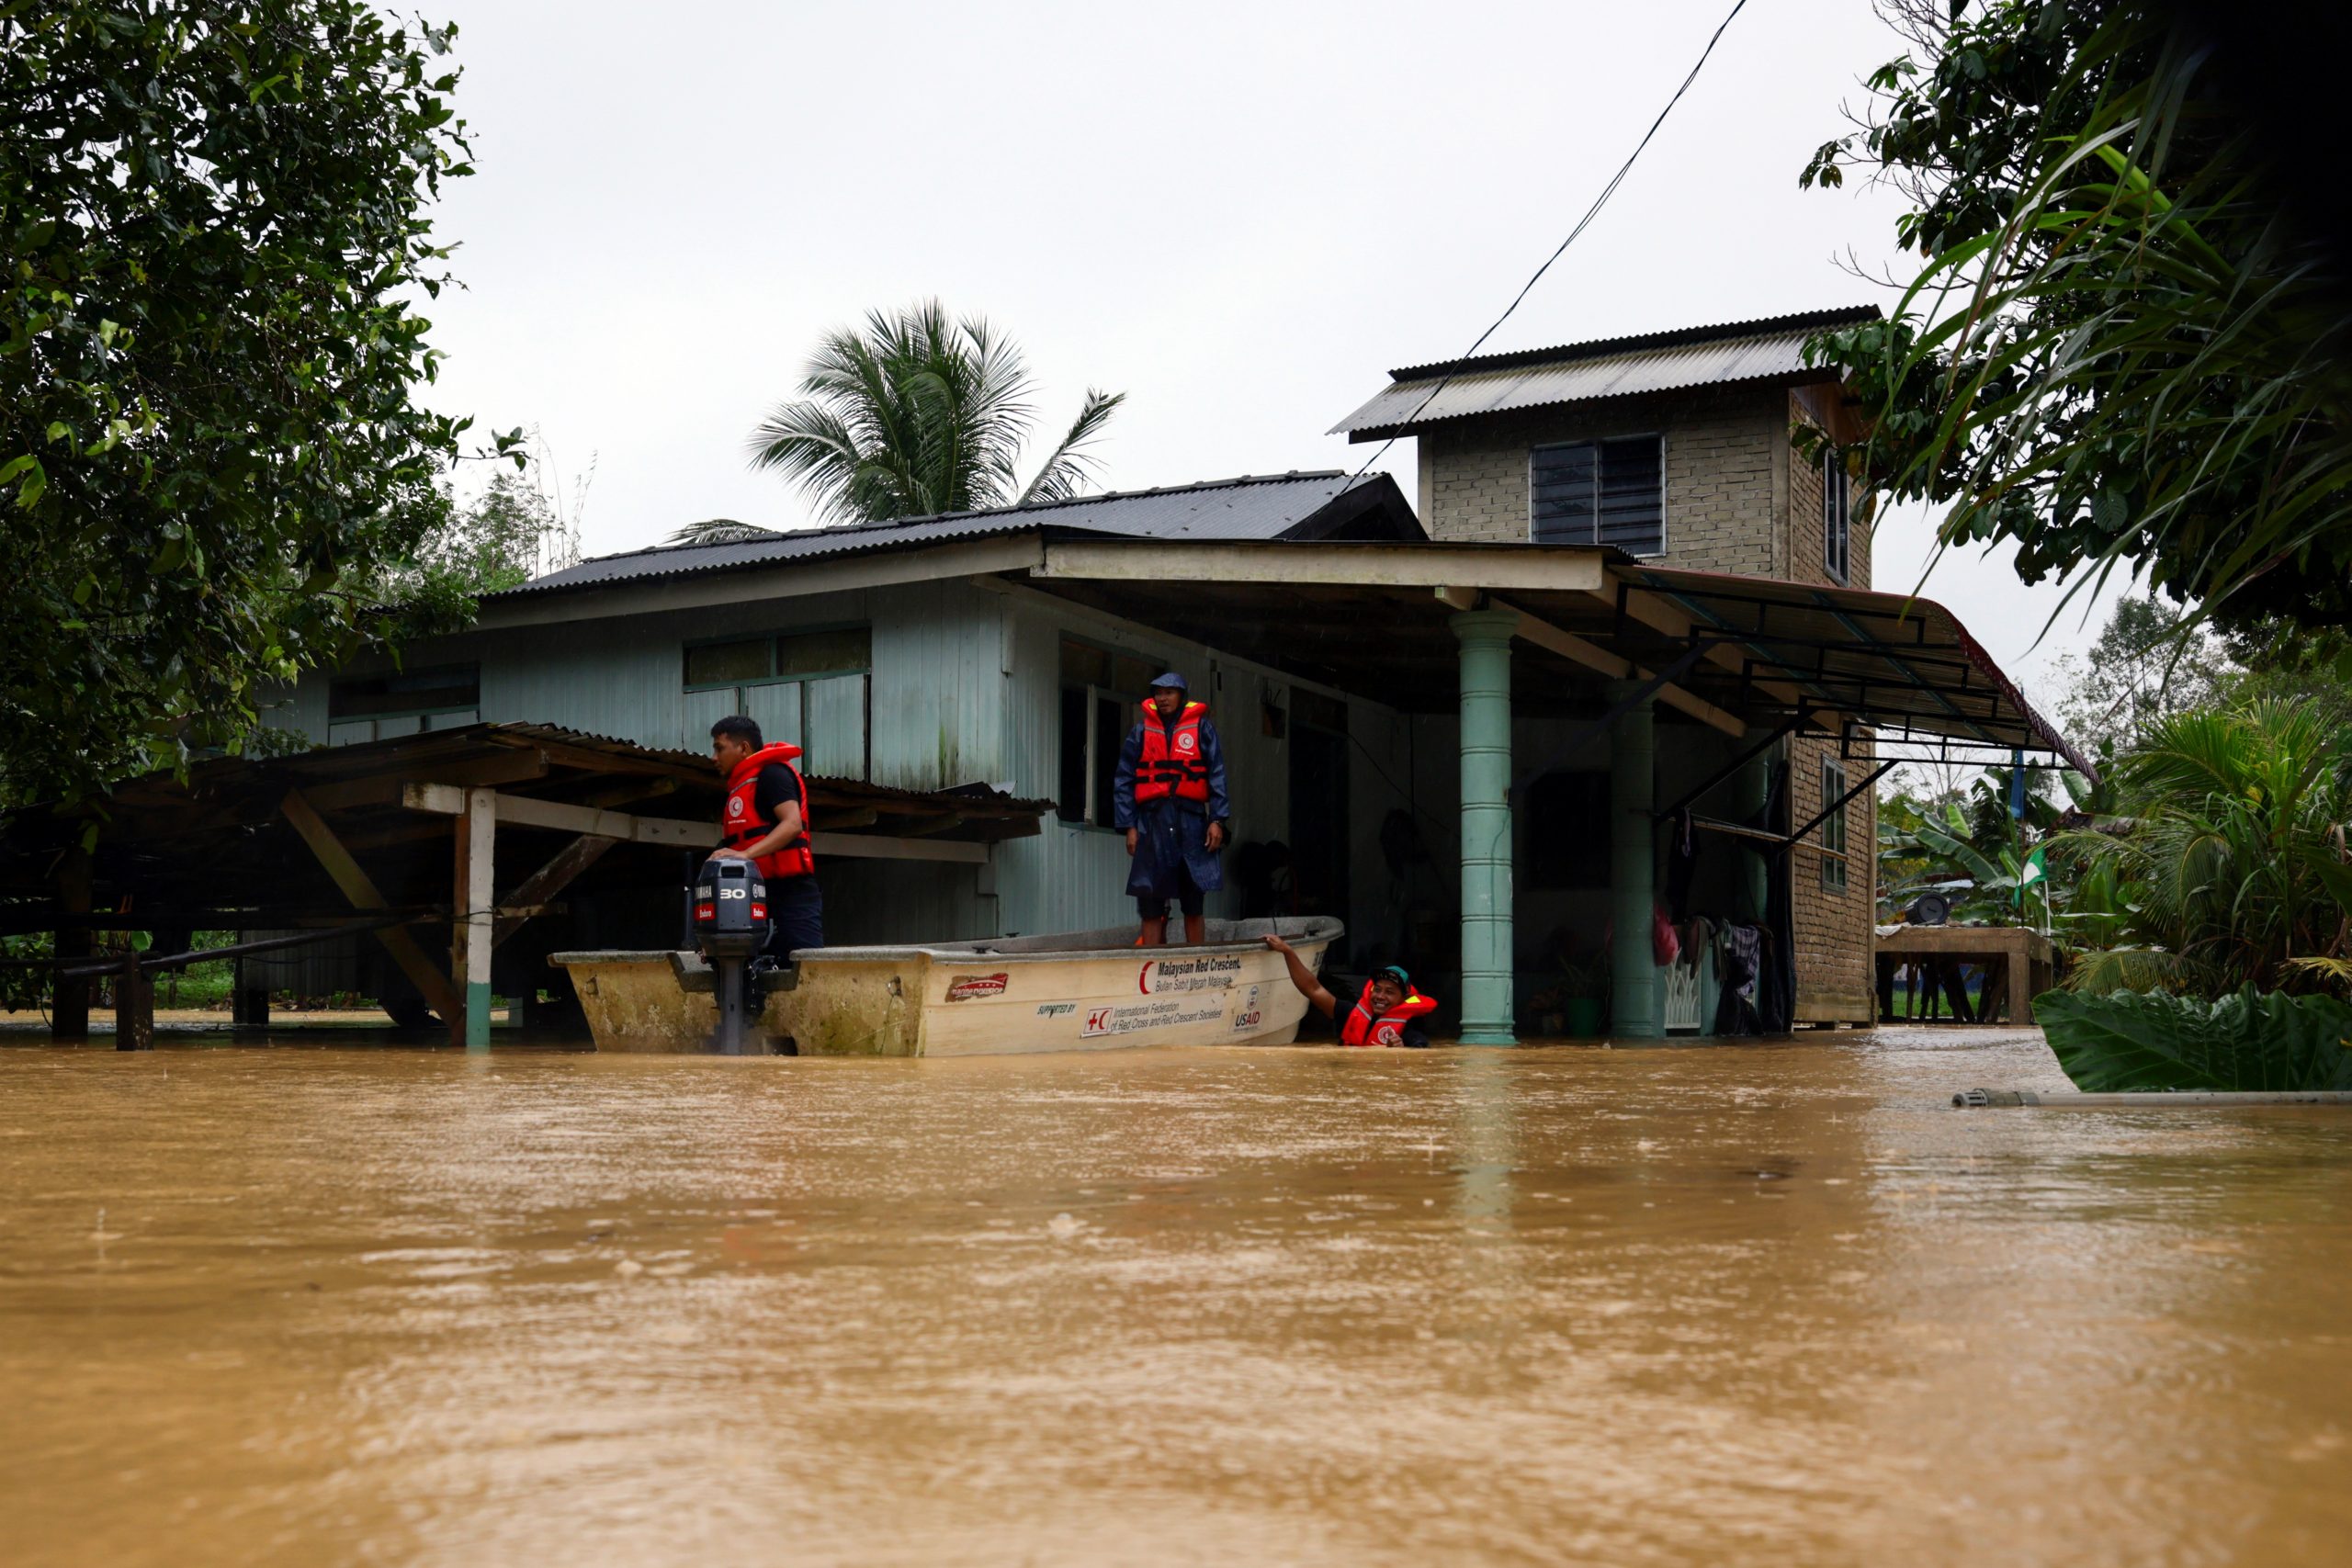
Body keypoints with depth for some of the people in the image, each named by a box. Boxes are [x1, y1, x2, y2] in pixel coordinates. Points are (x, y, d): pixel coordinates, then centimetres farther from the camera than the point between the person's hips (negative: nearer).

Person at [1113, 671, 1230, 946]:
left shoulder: (1201, 728, 5)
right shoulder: (1141, 731, 9)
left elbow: (1217, 776, 3)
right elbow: (1124, 781, 8)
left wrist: (1217, 820, -6)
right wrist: (1129, 826, 0)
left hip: (1191, 819, -1)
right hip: (1153, 822, 1)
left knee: (1193, 903, 5)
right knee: (1149, 903, 0)